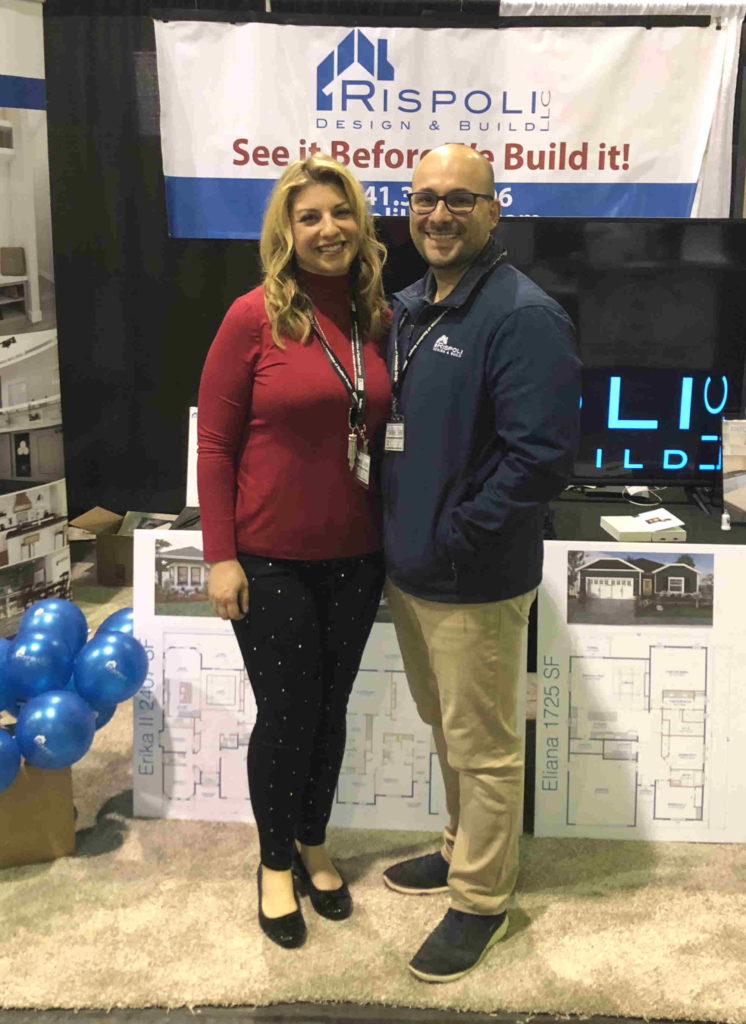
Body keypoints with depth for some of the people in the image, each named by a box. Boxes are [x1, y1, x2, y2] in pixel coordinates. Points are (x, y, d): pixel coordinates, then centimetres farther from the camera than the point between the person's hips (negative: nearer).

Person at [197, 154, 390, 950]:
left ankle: (314, 845, 39)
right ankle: (276, 860, 32)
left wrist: (394, 531, 6)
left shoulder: (377, 320, 2)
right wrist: (221, 556, -11)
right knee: (286, 715, 8)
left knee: (330, 709, 16)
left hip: (355, 557, 4)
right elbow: (213, 442, -9)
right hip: (271, 561, -4)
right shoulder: (255, 318, -11)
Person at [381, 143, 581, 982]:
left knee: (482, 747, 8)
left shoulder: (523, 316, -17)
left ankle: (481, 899, 25)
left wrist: (454, 541, -19)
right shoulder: (406, 309, 10)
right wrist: (395, 526, 8)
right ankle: (465, 849, 43)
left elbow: (541, 455, -24)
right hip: (407, 569, 8)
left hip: (474, 583, -8)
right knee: (447, 729, 23)